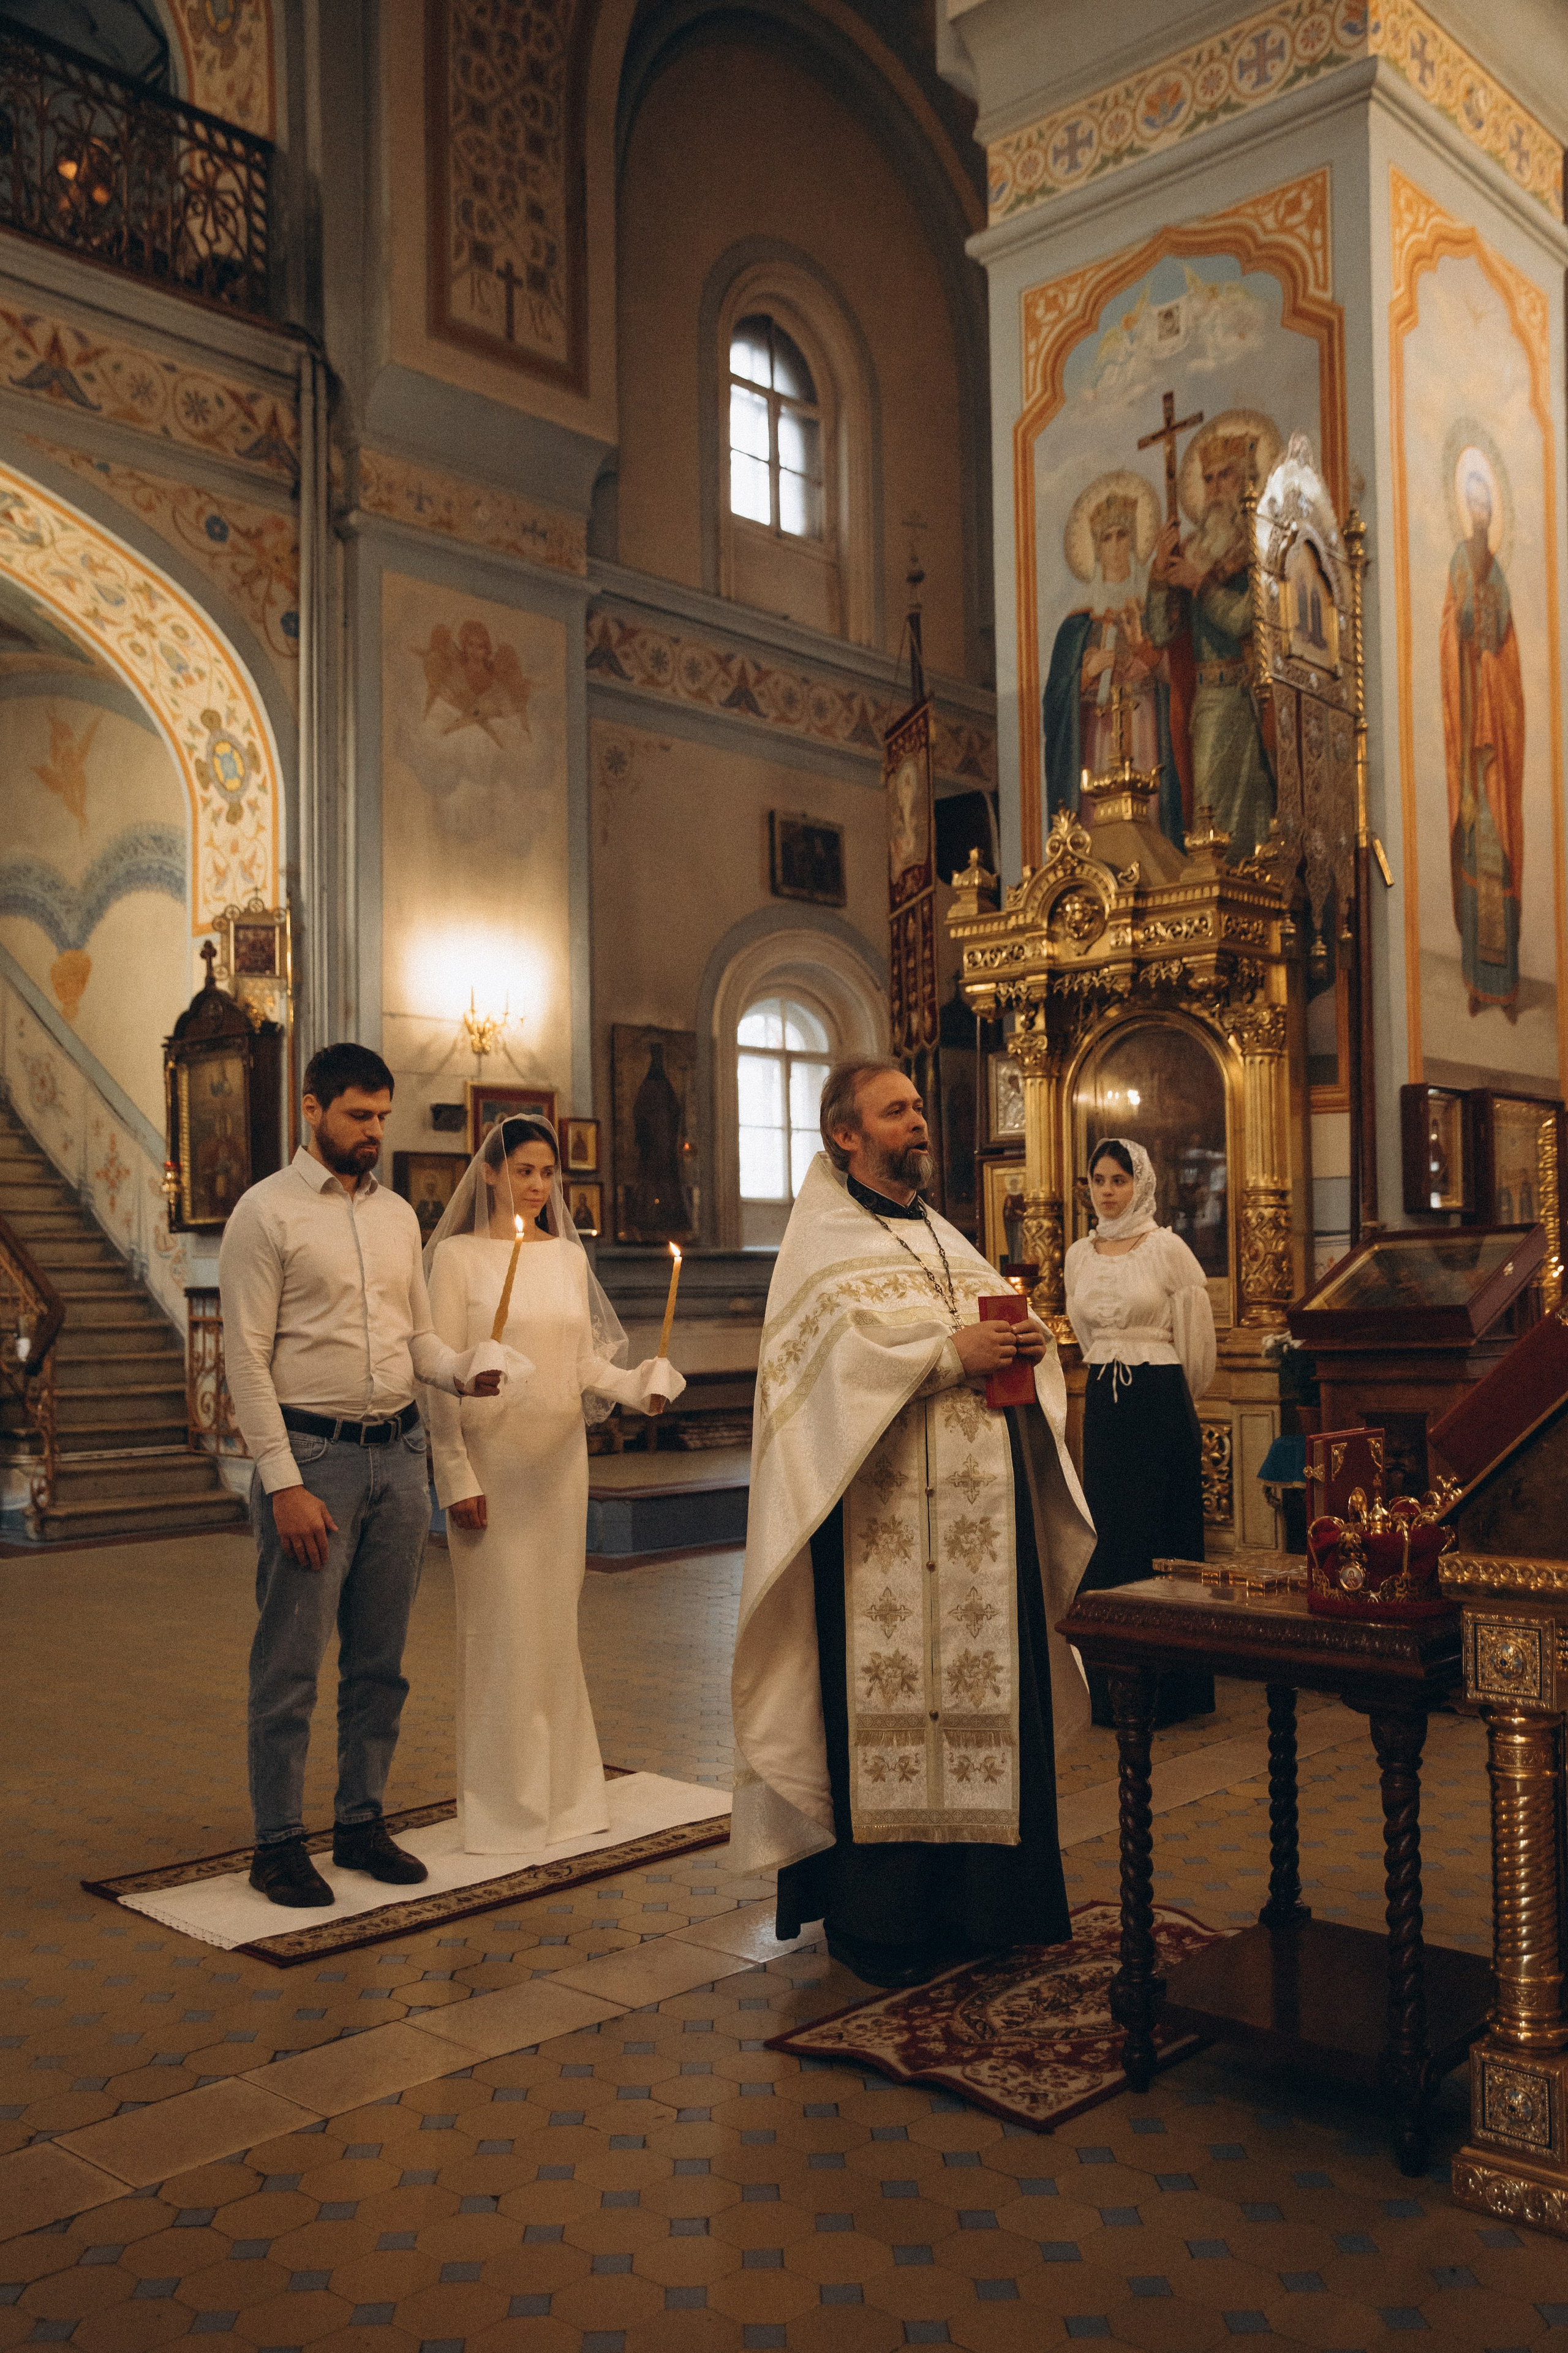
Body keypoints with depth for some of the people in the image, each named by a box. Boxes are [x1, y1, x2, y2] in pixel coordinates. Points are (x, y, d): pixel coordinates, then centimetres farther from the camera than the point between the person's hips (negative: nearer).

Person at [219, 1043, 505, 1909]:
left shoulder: (398, 1213, 12)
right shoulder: (267, 1212, -6)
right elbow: (246, 1356, -10)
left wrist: (466, 1373, -5)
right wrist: (284, 1482, -16)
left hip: (400, 1454, 6)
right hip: (312, 1454, -6)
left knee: (379, 1660, 13)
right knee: (290, 1663, 1)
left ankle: (362, 1821, 26)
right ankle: (278, 1843, 15)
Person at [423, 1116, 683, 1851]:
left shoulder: (569, 1255, 11)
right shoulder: (458, 1255, -4)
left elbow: (586, 1360, 13)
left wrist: (638, 1383, -7)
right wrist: (456, 1475, -11)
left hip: (561, 1456, 5)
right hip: (491, 1455, -4)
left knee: (556, 1619, 10)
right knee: (500, 1624, -1)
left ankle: (561, 1788, 23)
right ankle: (501, 1802, 13)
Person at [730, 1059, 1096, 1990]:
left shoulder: (947, 1239, 22)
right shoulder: (824, 1242, 0)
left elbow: (1007, 1322, 20)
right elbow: (835, 1355, -15)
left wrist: (1027, 1346, -2)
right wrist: (950, 1355, -18)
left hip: (977, 1514, 7)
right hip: (878, 1519, -7)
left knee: (982, 1692, 7)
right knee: (882, 1703, -4)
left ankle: (976, 1899, 17)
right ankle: (875, 1919, 6)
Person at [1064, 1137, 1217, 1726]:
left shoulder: (1166, 1248, -6)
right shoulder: (1079, 1256, 9)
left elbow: (1196, 1342, -1)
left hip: (1161, 1406, -5)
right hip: (1102, 1406, 5)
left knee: (1160, 1536, -1)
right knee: (1109, 1537, 6)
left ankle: (1166, 1688, 8)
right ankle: (1113, 1687, 15)